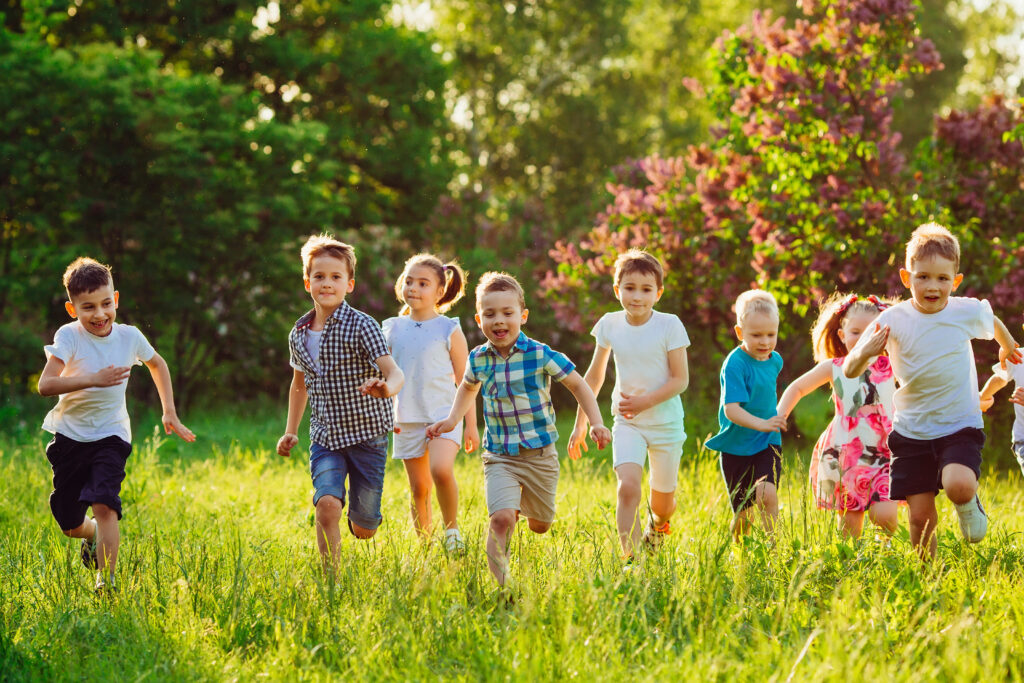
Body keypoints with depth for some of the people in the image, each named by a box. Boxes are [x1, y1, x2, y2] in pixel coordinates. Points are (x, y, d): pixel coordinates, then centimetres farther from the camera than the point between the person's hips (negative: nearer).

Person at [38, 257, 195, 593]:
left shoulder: (130, 336, -5)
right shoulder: (69, 336, -14)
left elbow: (157, 364, 18)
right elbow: (46, 384, -27)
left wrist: (169, 412, 15)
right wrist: (94, 379, -36)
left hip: (110, 436, 0)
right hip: (70, 435, 0)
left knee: (104, 504, -23)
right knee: (69, 525, 8)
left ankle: (106, 579, -19)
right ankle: (94, 535, 43)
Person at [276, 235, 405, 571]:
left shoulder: (362, 326, -13)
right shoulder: (299, 334, 3)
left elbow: (394, 372, -24)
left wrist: (386, 388, -47)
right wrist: (290, 431, 16)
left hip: (366, 434, -3)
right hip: (325, 436, 3)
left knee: (363, 529, 5)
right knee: (327, 504, -22)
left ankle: (363, 517, 42)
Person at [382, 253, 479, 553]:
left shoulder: (449, 330, -1)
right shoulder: (393, 329, 7)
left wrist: (471, 424, 1)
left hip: (444, 414, -3)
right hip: (407, 419, 3)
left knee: (441, 470, -25)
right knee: (418, 488, 5)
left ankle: (452, 529, -5)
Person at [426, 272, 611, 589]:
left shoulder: (540, 355, -11)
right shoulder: (478, 359, -2)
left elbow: (577, 385, 0)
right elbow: (468, 387, 23)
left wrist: (596, 423, -9)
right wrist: (452, 419, 10)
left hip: (540, 454, 0)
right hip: (499, 456, 0)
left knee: (540, 526, 15)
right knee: (501, 519, -22)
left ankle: (524, 507, 50)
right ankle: (500, 584, -12)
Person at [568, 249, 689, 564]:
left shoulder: (669, 325, -12)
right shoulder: (609, 325, -4)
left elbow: (681, 379, -11)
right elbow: (594, 376, 8)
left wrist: (644, 401, -23)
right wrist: (581, 424, 10)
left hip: (665, 421, -1)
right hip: (627, 422, 1)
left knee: (663, 500, 12)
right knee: (628, 486, -23)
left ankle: (657, 524, 49)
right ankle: (629, 560, -21)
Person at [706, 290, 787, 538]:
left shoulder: (775, 360, 3)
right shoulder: (735, 364, -18)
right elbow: (731, 410, -28)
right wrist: (761, 423, -40)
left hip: (768, 444, 4)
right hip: (736, 447, -3)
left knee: (767, 494, -23)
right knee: (743, 515, 6)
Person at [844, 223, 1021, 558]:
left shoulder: (967, 312, -8)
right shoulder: (894, 320, -11)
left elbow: (993, 323, 17)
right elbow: (850, 372, -10)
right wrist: (864, 353, -32)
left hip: (960, 426, -1)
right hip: (912, 430, 1)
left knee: (959, 485, -28)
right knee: (921, 515, -1)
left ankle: (969, 505, 8)